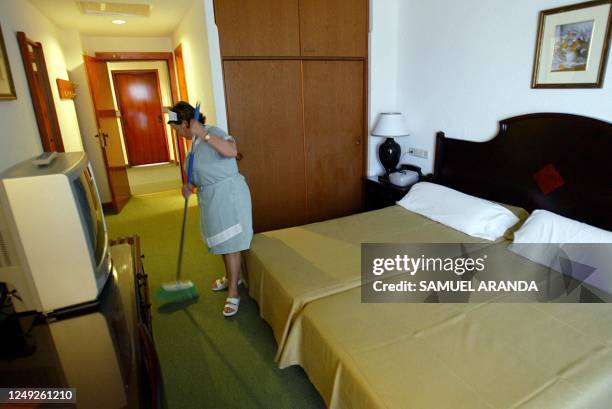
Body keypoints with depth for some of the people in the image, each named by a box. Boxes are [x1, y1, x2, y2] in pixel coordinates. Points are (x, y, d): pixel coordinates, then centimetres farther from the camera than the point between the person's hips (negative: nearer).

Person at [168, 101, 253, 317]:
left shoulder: (213, 132, -16)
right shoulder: (196, 140, 12)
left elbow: (232, 151, -35)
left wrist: (203, 133, -35)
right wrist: (189, 186, 0)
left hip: (228, 195, -10)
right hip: (211, 198, 10)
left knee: (230, 244, -2)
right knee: (221, 241, 21)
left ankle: (233, 293, 10)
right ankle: (232, 277, 40)